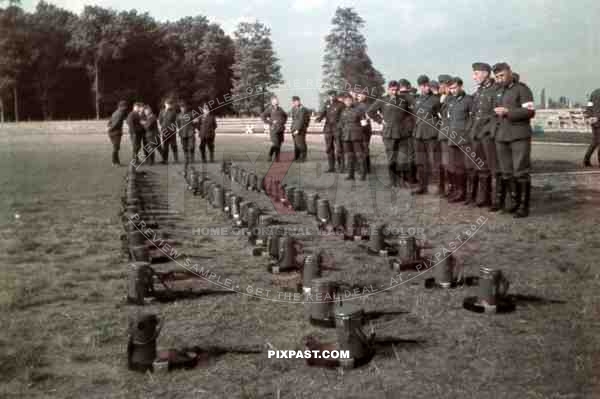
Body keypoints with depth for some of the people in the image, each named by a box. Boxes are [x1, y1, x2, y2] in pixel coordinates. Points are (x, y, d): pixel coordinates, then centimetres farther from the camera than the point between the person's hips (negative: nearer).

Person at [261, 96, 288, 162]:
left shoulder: (280, 109, 13)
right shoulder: (269, 109, -4)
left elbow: (285, 115, 31)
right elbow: (263, 116, -12)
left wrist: (284, 122, 14)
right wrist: (270, 122, -14)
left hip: (281, 129, 6)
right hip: (274, 129, -6)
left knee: (279, 144, 5)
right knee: (275, 144, -12)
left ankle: (277, 158, 14)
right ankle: (270, 155, 10)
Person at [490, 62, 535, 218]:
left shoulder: (522, 89, -3)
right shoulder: (498, 92, 16)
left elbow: (530, 111, -13)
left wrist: (507, 112, -17)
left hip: (519, 136, -6)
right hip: (501, 137, 6)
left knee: (521, 172, -6)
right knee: (507, 172, 6)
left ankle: (524, 206, -1)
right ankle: (515, 201, 14)